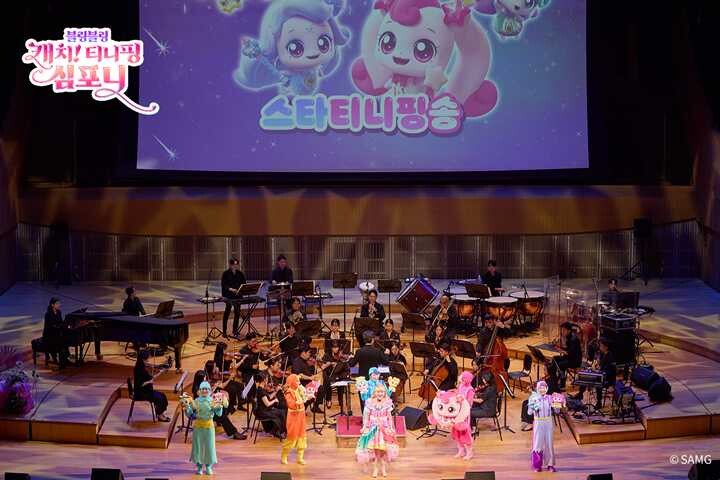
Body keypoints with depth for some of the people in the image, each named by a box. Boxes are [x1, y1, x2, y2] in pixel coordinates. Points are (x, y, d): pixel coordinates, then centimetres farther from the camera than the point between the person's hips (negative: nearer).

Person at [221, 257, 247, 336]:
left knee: (237, 312, 6)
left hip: (238, 296, 5)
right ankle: (224, 331, -2)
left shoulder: (240, 274, 10)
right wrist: (230, 289, -22)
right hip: (228, 296, -5)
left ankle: (235, 330, 19)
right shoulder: (226, 273, -3)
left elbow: (244, 283, 13)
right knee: (227, 312, -7)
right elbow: (223, 285, -7)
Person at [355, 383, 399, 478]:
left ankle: (383, 468, 16)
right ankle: (375, 469, 10)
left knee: (383, 449, 1)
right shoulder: (370, 403, -5)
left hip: (384, 429, 1)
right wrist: (364, 427, -4)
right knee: (373, 449, -2)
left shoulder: (387, 403, -1)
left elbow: (389, 417, 4)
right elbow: (366, 416, 0)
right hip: (373, 428, -1)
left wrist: (391, 428, 1)